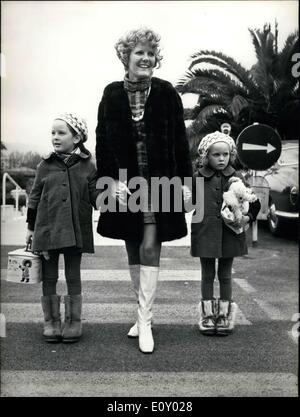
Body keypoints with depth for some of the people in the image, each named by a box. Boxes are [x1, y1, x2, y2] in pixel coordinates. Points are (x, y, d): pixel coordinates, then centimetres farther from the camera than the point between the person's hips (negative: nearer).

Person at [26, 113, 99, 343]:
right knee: (49, 278, 9)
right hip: (47, 229, 1)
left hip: (76, 231, -1)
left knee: (73, 277, 9)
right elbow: (35, 197, 9)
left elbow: (96, 196, 2)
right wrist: (31, 227, 10)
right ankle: (51, 321, 23)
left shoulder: (88, 166, 1)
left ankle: (74, 321, 22)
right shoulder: (45, 166, 4)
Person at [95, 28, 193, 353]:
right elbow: (103, 143, 2)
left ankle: (145, 320, 2)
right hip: (125, 182, 2)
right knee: (133, 251, 11)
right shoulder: (112, 95, 1)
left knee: (150, 248, -7)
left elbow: (180, 141, -1)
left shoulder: (166, 93, -2)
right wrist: (112, 180, -8)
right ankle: (142, 312, 27)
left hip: (159, 181, -2)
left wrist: (185, 180, -4)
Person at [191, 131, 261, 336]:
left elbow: (255, 203, 7)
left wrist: (248, 217, -7)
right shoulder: (198, 178, -2)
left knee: (225, 275, 11)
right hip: (205, 233, -1)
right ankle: (208, 315, 23)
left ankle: (225, 316, 24)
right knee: (207, 275, 10)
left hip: (230, 234, 1)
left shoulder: (236, 178, 1)